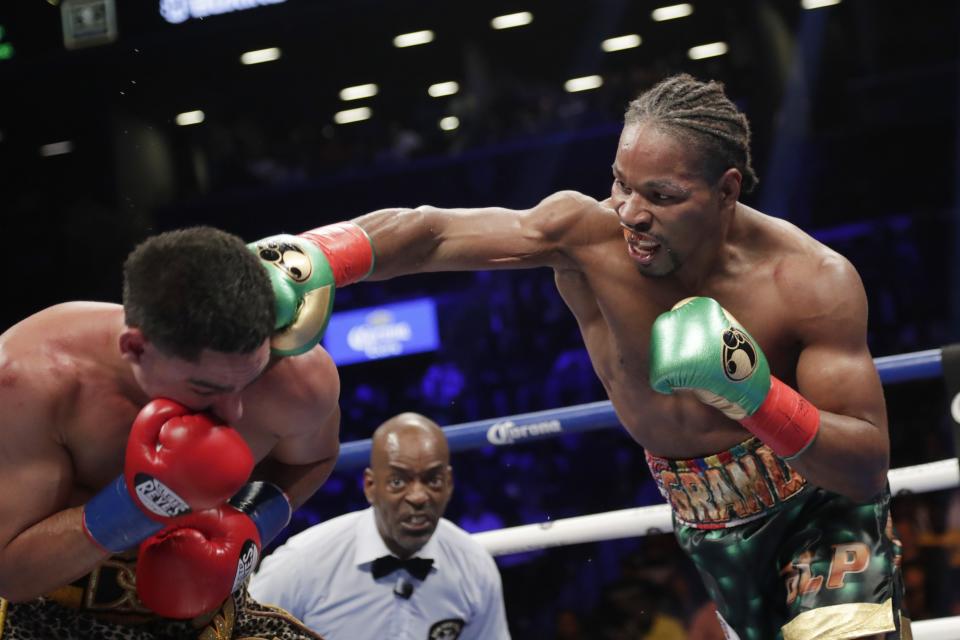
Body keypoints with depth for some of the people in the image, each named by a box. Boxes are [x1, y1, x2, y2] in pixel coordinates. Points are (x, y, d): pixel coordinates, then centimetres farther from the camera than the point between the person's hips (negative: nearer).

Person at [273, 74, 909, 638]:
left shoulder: (814, 282, -22)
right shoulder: (589, 234, -19)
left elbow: (870, 467, -20)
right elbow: (424, 233, -22)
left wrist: (756, 396, -36)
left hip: (823, 507, -3)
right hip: (711, 532, 3)